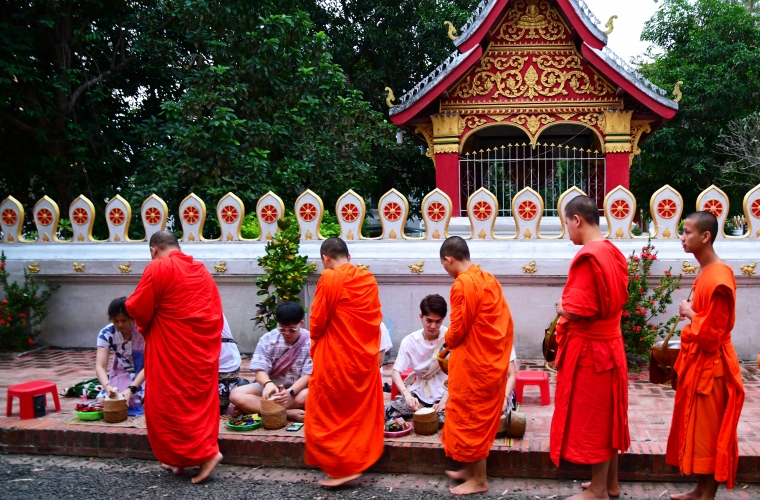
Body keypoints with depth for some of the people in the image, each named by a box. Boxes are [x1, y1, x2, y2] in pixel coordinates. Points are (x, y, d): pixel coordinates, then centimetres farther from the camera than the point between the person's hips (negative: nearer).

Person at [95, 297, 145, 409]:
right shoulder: (106, 333, -19)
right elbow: (100, 366, -24)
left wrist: (131, 389, -36)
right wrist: (107, 386, -44)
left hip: (144, 373, -3)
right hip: (121, 374, 3)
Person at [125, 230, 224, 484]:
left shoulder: (157, 268, -9)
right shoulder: (201, 269, 13)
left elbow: (137, 308, -8)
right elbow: (215, 309, 13)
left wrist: (146, 326, 13)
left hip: (174, 348, -8)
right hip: (204, 345, 8)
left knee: (172, 401, 2)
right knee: (200, 399, 11)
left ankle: (204, 453, -1)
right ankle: (183, 457, 21)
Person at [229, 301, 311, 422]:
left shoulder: (310, 342, -13)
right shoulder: (268, 339, -8)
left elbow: (308, 375, -17)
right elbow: (260, 370, -12)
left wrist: (290, 392, -37)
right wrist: (268, 384, -37)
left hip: (297, 388, -2)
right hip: (270, 386, 2)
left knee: (306, 396, -38)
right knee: (236, 395, -25)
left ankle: (254, 407, -28)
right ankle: (289, 413, -33)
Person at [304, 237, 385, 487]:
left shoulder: (329, 279, -15)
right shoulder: (369, 279, 3)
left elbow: (318, 320, -10)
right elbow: (376, 317, 8)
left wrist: (316, 342, 9)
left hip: (335, 357, -6)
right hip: (365, 356, 6)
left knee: (328, 415, 7)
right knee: (361, 412, 18)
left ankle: (341, 468, 8)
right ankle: (359, 460, 27)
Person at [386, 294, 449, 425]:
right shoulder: (409, 341, -9)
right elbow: (395, 372, -12)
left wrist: (444, 400, -21)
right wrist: (407, 395, -31)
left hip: (443, 391, -1)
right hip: (418, 391, 1)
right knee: (386, 413, -19)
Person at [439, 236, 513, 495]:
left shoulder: (462, 285, -20)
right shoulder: (488, 279, 8)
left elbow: (457, 330, -17)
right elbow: (504, 322, 13)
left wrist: (447, 342, 4)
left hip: (472, 363, -9)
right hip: (491, 360, 9)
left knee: (469, 417, 2)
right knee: (480, 416, 18)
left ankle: (479, 480, 12)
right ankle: (472, 469, 29)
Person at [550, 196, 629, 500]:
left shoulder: (588, 257, -22)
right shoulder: (612, 252, 7)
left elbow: (579, 311, -25)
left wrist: (561, 308, -4)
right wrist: (570, 307, 9)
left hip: (588, 349, -9)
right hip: (609, 343, 9)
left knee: (590, 417, 3)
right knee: (606, 415, 18)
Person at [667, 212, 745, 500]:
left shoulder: (718, 278, -22)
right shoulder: (706, 271, 8)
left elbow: (711, 332, -23)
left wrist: (688, 313, -11)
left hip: (710, 365, -10)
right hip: (697, 361, 10)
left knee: (708, 431, 1)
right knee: (697, 428, 16)